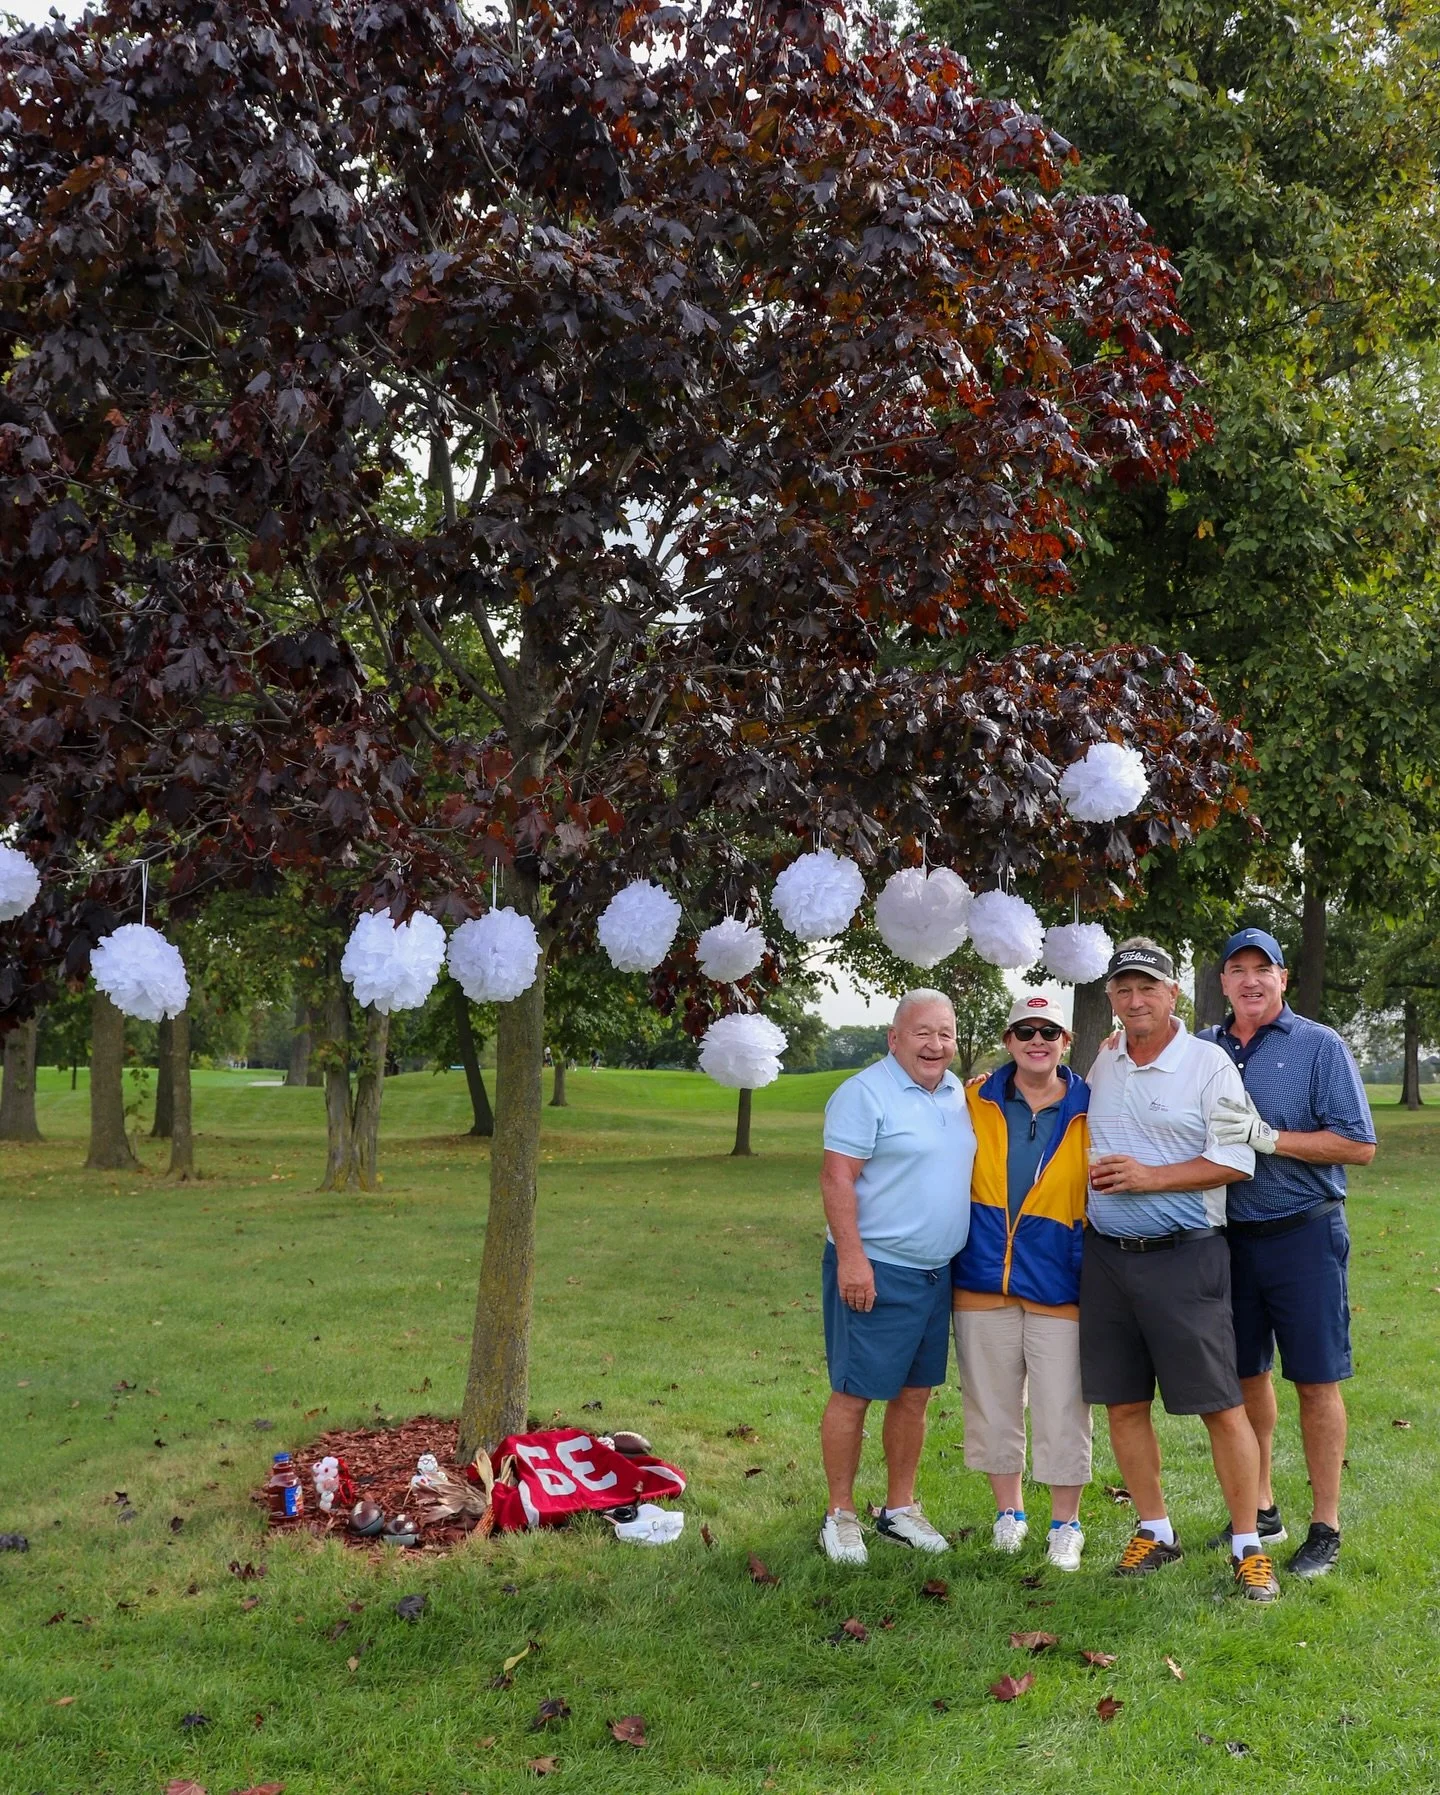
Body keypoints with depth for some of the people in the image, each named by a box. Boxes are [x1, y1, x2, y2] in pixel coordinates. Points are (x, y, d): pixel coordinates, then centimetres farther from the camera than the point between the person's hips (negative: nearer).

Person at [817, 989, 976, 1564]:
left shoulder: (957, 1093, 12)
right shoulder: (866, 1093, -12)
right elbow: (836, 1178, -16)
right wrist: (850, 1258, -22)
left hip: (937, 1273, 8)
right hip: (875, 1271, -7)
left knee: (915, 1393, 14)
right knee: (853, 1393, -2)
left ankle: (900, 1509, 25)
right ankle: (840, 1515, 9)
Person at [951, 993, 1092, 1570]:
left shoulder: (1089, 1110, -2)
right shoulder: (976, 1100, 2)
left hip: (1058, 1284, -2)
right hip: (983, 1280, 2)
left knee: (1062, 1409, 2)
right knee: (991, 1403, 11)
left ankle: (1065, 1524, 20)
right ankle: (1008, 1511, 29)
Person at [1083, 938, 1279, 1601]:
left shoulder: (1208, 1064, -6)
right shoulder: (1103, 1064, 10)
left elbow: (1235, 1162, -11)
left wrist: (1149, 1177, -17)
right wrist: (1090, 1174, 6)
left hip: (1183, 1256, -5)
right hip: (1105, 1255, 5)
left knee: (1221, 1407, -3)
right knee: (1124, 1404, 9)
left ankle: (1248, 1547, 9)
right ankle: (1154, 1532, 23)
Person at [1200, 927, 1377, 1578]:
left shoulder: (1319, 1046, -5)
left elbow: (1359, 1146, -10)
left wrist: (1267, 1137, -19)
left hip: (1303, 1236, -4)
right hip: (1229, 1234, 4)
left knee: (1316, 1380, 2)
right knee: (1246, 1375, 13)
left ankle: (1325, 1527, 13)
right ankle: (1260, 1511, 28)